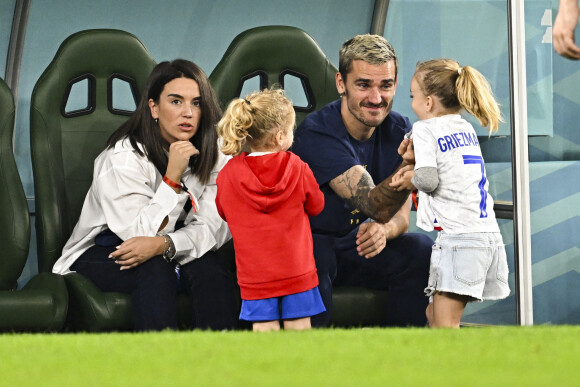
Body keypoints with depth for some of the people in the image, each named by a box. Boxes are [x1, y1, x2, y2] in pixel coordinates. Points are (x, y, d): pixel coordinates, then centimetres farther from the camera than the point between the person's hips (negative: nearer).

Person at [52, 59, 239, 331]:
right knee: (154, 270, -35)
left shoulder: (214, 155, -5)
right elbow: (141, 234, -23)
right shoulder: (122, 158, -18)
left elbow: (213, 228, -14)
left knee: (212, 269, -28)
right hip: (103, 255, -4)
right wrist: (173, 176, -31)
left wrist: (164, 244, -34)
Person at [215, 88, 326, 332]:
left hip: (255, 275, 1)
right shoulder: (298, 169, -5)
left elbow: (223, 212, 13)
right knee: (299, 330, 3)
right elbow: (316, 206, 10)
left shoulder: (228, 175, -3)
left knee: (265, 330, -1)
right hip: (297, 271, 0)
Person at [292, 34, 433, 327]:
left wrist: (383, 230, -27)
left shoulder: (399, 130, -3)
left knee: (421, 252, -20)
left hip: (357, 247, 5)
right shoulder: (317, 133, -23)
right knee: (313, 259, -38)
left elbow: (400, 215, -2)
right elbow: (375, 205, -33)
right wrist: (406, 167, -54)